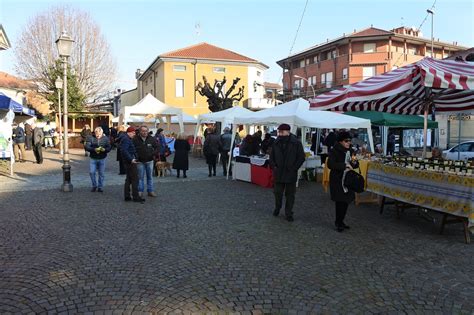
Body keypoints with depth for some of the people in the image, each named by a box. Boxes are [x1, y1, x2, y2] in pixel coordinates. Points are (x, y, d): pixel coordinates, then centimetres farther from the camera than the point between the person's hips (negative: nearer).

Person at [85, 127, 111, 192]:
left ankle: (100, 187, 21)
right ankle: (94, 186, 20)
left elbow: (109, 148, -4)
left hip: (102, 159, 0)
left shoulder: (105, 138, -2)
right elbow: (87, 147, -13)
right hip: (93, 159, 0)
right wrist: (94, 149, -29)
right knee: (92, 172, -1)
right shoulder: (90, 138, -6)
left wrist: (104, 149, -26)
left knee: (101, 173, 6)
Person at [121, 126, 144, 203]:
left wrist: (132, 158, 21)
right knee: (135, 179, -7)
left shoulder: (127, 139, 19)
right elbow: (124, 151, -27)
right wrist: (131, 159, -30)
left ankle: (127, 196, 19)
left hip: (128, 162, 11)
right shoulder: (126, 139, -15)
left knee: (128, 179, 14)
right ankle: (136, 197, -4)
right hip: (130, 162, -11)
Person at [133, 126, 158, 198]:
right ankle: (140, 191, 14)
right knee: (140, 177, 4)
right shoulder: (135, 139, -9)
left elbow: (156, 146, 10)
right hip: (140, 161, -2)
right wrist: (136, 156, -12)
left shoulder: (151, 139, -2)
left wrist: (154, 153, -4)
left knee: (150, 176, 10)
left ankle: (150, 191, 19)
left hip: (149, 161, 2)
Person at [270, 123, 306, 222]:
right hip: (278, 173, 3)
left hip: (291, 174, -3)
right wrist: (273, 166, 0)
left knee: (290, 194, 5)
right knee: (277, 192, 12)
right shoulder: (276, 143, 5)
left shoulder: (296, 143, -7)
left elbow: (301, 157, -4)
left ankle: (288, 213, 17)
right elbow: (271, 157, 14)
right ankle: (277, 209, 34)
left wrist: (294, 168, -10)